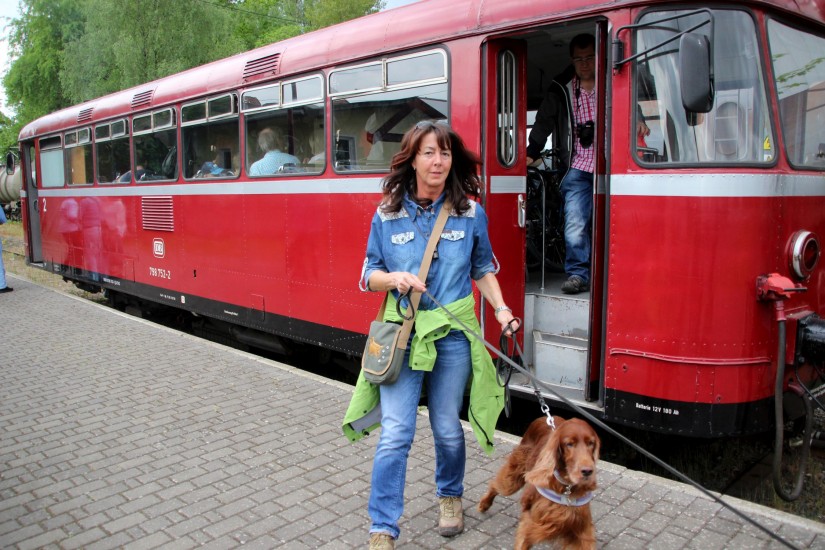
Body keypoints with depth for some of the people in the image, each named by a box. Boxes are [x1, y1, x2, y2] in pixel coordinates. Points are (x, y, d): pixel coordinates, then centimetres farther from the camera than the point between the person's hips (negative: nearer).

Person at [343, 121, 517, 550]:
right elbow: (369, 275, 4)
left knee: (447, 428, 13)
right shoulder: (387, 215, -1)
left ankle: (449, 496, 42)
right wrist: (394, 278, -17)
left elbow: (483, 269, 11)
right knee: (396, 433, -5)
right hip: (402, 333, -1)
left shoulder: (470, 213, 1)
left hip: (452, 334, 1)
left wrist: (500, 308, -3)